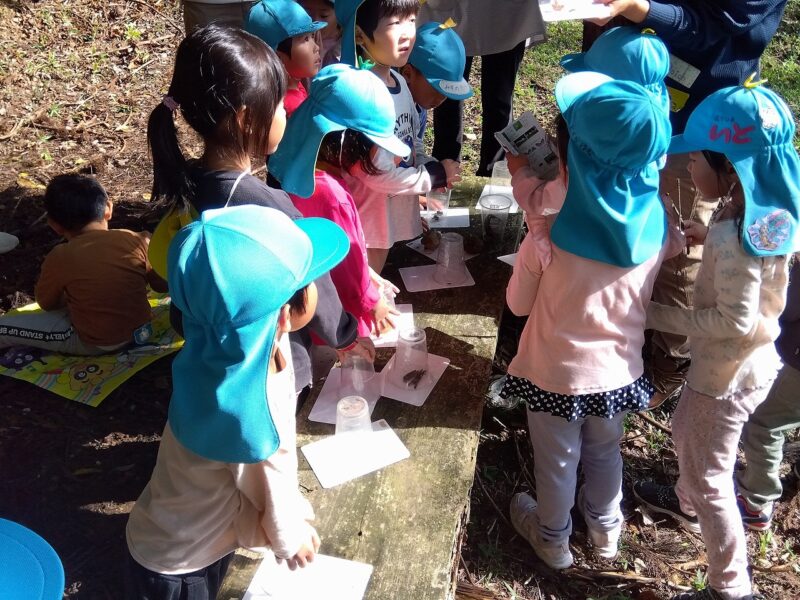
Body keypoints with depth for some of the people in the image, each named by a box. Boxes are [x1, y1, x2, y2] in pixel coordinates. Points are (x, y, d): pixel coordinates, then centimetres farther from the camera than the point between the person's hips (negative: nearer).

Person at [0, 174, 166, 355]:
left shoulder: (60, 258, -15)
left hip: (94, 344, -4)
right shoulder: (138, 241, -10)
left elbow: (46, 303, 1)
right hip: (139, 331, 4)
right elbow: (163, 285, 3)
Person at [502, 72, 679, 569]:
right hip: (619, 368, 3)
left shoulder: (553, 227, -29)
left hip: (558, 371, -3)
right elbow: (643, 294, 0)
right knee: (605, 453, 30)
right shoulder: (657, 221, -16)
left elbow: (518, 303, -12)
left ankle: (553, 539, 49)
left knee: (557, 462, 23)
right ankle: (606, 529, 55)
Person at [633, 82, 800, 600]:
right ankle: (688, 503, 60)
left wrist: (656, 315, -21)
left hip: (727, 374, -9)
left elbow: (735, 319, -28)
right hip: (754, 361, 9)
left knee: (709, 478, 10)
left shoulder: (732, 237, -33)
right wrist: (711, 237, 3)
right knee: (687, 435, 32)